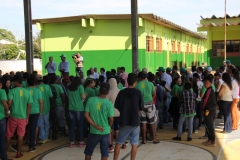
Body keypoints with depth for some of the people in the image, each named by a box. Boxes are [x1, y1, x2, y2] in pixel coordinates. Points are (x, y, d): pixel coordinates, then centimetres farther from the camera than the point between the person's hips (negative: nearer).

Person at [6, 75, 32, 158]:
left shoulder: (12, 91, -9)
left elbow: (9, 102, -20)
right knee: (20, 135, 8)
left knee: (9, 135, 12)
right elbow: (29, 106, 3)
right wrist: (27, 117, 11)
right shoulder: (27, 92, 1)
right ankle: (18, 153, 14)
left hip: (13, 116, -2)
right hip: (23, 117, 2)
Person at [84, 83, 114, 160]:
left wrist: (95, 126, -11)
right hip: (105, 132, -1)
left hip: (93, 131, 1)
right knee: (104, 152, 12)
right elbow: (111, 119, -9)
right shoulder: (109, 103, -13)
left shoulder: (91, 100, -8)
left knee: (88, 151, 18)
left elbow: (86, 115, -10)